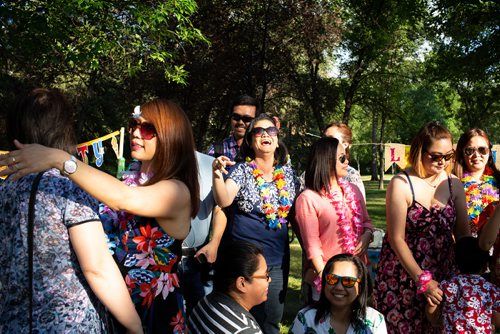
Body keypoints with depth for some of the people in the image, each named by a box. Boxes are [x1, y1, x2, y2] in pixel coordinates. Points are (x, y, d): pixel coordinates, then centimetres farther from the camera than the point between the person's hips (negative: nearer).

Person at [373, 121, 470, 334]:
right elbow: (397, 239, -14)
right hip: (403, 278, -4)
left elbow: (463, 234, 7)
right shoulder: (401, 184, -13)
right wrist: (422, 280, -17)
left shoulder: (454, 184, 1)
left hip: (444, 276, 4)